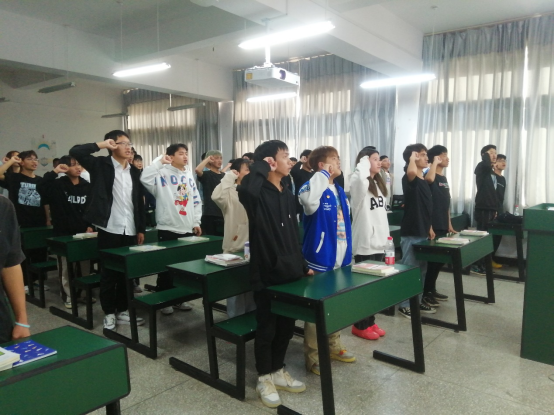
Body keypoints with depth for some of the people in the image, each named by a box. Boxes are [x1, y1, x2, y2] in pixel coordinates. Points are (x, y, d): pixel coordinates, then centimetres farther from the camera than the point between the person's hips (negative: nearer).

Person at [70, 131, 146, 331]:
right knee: (108, 273, 5)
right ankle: (109, 313, 18)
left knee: (127, 272, 11)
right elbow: (75, 152, -15)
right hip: (109, 229, -4)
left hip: (130, 231, 5)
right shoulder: (101, 165, -1)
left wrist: (141, 228, 10)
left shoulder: (134, 171, 11)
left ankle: (123, 310, 25)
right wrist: (100, 145, -13)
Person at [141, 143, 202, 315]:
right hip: (168, 228, -6)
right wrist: (159, 161, -20)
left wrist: (196, 222, 8)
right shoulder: (163, 174, -6)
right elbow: (145, 179, -26)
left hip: (187, 229, 6)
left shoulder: (189, 176, 13)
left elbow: (196, 201, 14)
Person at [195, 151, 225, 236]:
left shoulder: (225, 176, 13)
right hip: (210, 214, -5)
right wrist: (208, 159, -13)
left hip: (224, 214, 6)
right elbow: (198, 170, -28)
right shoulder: (206, 175, -4)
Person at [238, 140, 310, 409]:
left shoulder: (288, 196, 11)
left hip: (289, 272, 7)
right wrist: (262, 167, -23)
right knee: (266, 328, 7)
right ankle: (264, 379, 25)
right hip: (267, 273, -7)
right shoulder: (258, 194, -13)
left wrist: (302, 266, 18)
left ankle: (278, 371, 36)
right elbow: (245, 190, -40)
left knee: (287, 326, 17)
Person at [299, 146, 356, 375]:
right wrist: (324, 174, -29)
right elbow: (307, 197, -42)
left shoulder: (339, 191, 12)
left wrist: (347, 253, 21)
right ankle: (313, 358, 14)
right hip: (320, 258, -9)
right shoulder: (315, 189, -14)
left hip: (339, 259, 9)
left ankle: (333, 347, 36)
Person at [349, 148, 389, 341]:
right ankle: (360, 326, 15)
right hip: (364, 241, -8)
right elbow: (362, 177, -38)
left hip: (379, 241, 8)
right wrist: (364, 163, -19)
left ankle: (370, 322, 27)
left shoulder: (379, 183, 15)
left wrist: (386, 234, 15)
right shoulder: (358, 182, -10)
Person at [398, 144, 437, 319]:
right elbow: (412, 171, -40)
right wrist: (412, 158, -22)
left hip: (423, 232, 9)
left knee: (422, 270, 17)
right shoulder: (409, 179, -14)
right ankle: (405, 305, 10)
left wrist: (430, 228, 19)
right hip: (411, 233, -9)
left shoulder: (424, 182, 13)